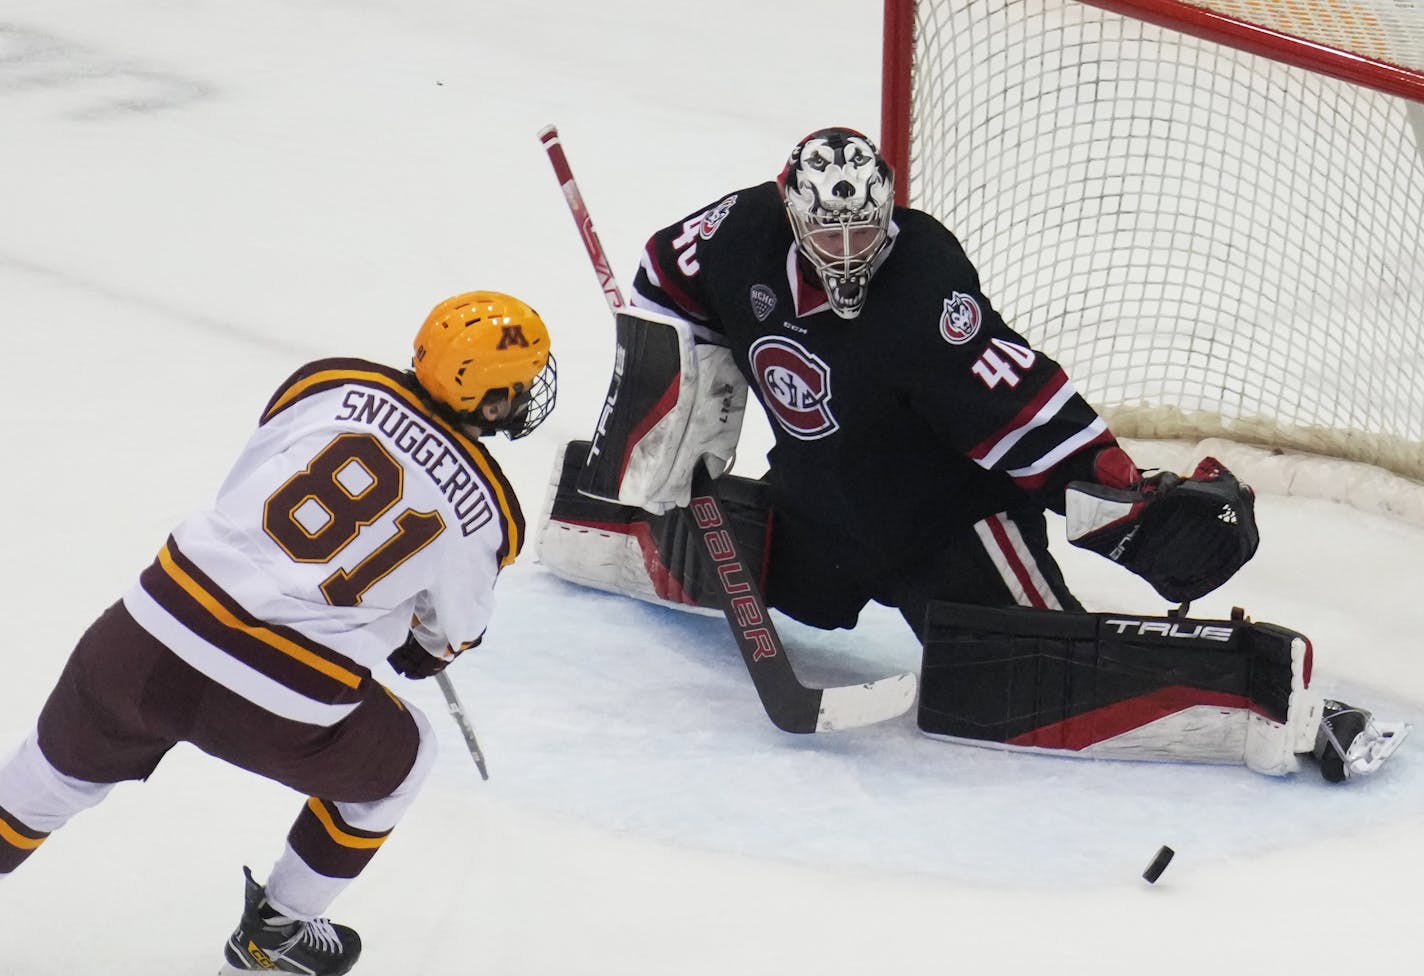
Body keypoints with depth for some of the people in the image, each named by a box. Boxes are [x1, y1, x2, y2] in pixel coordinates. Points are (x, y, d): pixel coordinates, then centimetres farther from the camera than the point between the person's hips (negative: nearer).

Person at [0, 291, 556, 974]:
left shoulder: (334, 383, 2)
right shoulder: (487, 512, -1)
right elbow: (457, 627, 18)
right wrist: (428, 649, 43)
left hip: (150, 638, 3)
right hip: (284, 710, -3)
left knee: (68, 764, 28)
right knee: (397, 763, 28)